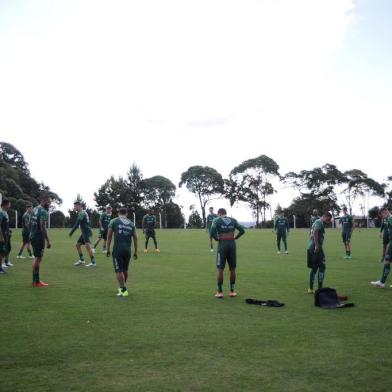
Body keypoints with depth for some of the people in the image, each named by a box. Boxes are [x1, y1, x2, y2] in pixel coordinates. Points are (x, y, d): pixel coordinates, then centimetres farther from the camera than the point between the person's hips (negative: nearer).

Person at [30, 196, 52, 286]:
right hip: (39, 237, -9)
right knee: (38, 258, -3)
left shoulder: (34, 209, 13)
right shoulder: (43, 212, -16)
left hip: (32, 236, 9)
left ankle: (35, 280, 21)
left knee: (36, 258, 16)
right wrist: (48, 241, -21)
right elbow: (42, 227, -22)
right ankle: (37, 282, 1)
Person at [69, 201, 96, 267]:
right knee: (78, 244, 16)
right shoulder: (82, 212, 18)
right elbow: (77, 224, 24)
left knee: (88, 246, -16)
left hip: (86, 231, -11)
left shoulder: (81, 213, -13)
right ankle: (81, 260, 22)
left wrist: (71, 232, -12)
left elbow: (77, 224, -16)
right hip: (84, 232, 11)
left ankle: (93, 262, -18)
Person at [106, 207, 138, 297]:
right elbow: (135, 238, 13)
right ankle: (122, 287, 33)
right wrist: (135, 252, 19)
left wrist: (108, 249, 7)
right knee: (125, 270, 18)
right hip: (127, 250, 4)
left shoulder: (113, 221, 3)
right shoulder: (131, 223, 13)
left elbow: (109, 236, 1)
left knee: (119, 270, 0)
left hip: (117, 249, -4)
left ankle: (123, 290, -6)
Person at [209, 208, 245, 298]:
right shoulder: (233, 220, 9)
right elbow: (242, 230, 2)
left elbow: (212, 233, -13)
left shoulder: (216, 220, 0)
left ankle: (219, 292, 5)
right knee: (232, 269, 11)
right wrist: (235, 237, 7)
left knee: (220, 269, 4)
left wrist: (217, 238, 3)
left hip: (222, 244, -3)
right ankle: (232, 291, 16)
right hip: (232, 244, 3)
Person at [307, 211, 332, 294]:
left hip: (310, 247, 10)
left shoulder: (317, 222, 23)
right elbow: (315, 232, -23)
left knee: (314, 268, 15)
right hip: (316, 247, -10)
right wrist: (317, 245, -29)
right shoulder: (320, 222, -7)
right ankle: (320, 289, -7)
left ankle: (310, 289, 18)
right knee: (322, 267, -5)